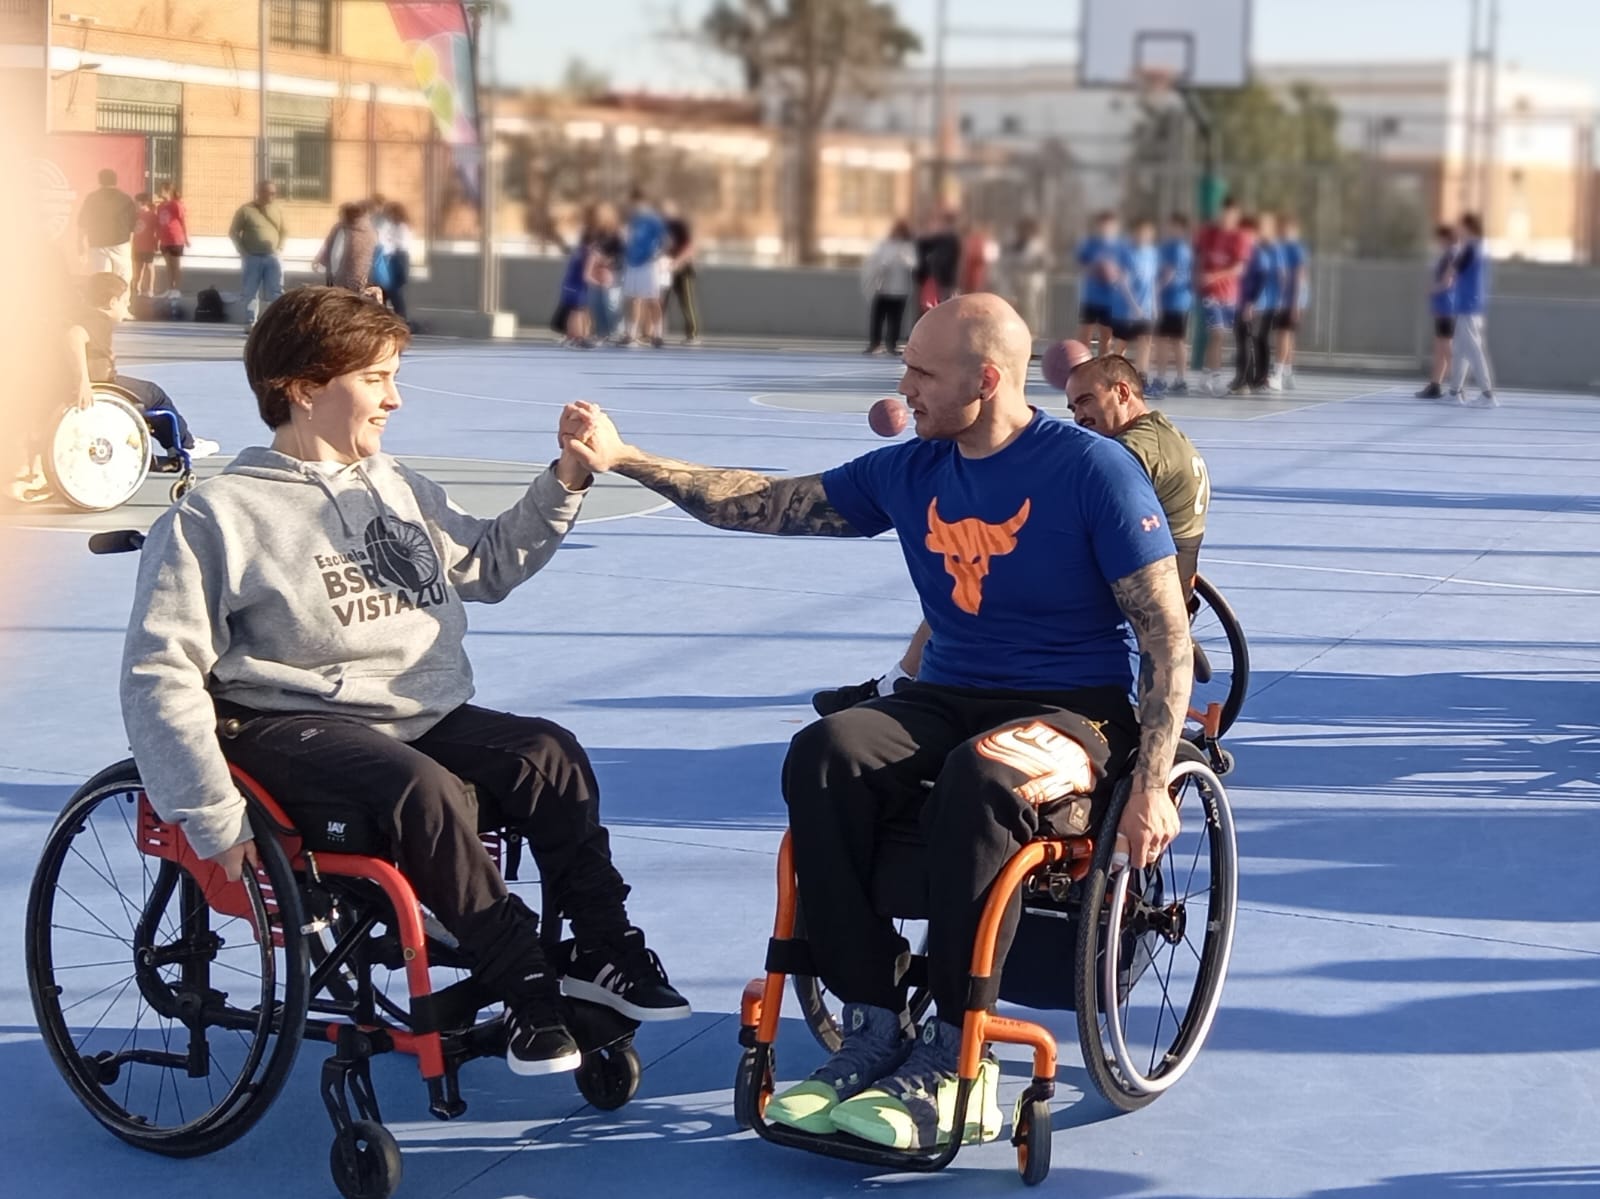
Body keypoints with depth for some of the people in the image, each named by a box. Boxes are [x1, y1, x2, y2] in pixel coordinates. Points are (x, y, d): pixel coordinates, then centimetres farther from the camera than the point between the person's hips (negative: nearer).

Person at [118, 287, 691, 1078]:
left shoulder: (398, 488, 15)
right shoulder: (216, 516, -6)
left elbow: (489, 564, 29)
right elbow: (160, 674, -11)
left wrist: (566, 480, 14)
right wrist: (214, 820, -18)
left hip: (424, 720, 6)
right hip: (295, 736, -6)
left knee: (547, 754, -20)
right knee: (425, 792, -35)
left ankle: (603, 951, -7)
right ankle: (525, 988, -23)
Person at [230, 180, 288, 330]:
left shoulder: (278, 209, 8)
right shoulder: (246, 210, -3)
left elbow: (284, 231, 17)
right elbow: (233, 232, 0)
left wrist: (280, 248, 3)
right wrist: (243, 252, -7)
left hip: (273, 257, 3)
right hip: (252, 257, -3)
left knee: (275, 292, 1)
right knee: (250, 292, 1)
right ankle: (250, 323, 8)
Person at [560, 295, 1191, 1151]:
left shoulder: (1094, 470, -9)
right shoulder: (909, 472, 8)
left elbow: (1167, 638, -10)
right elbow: (767, 507, 13)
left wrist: (1152, 785, -20)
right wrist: (623, 458, 8)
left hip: (1076, 713, -5)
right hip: (949, 698, 6)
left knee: (978, 777, -39)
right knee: (822, 756, -25)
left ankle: (950, 1062, -28)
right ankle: (872, 1030, -21)